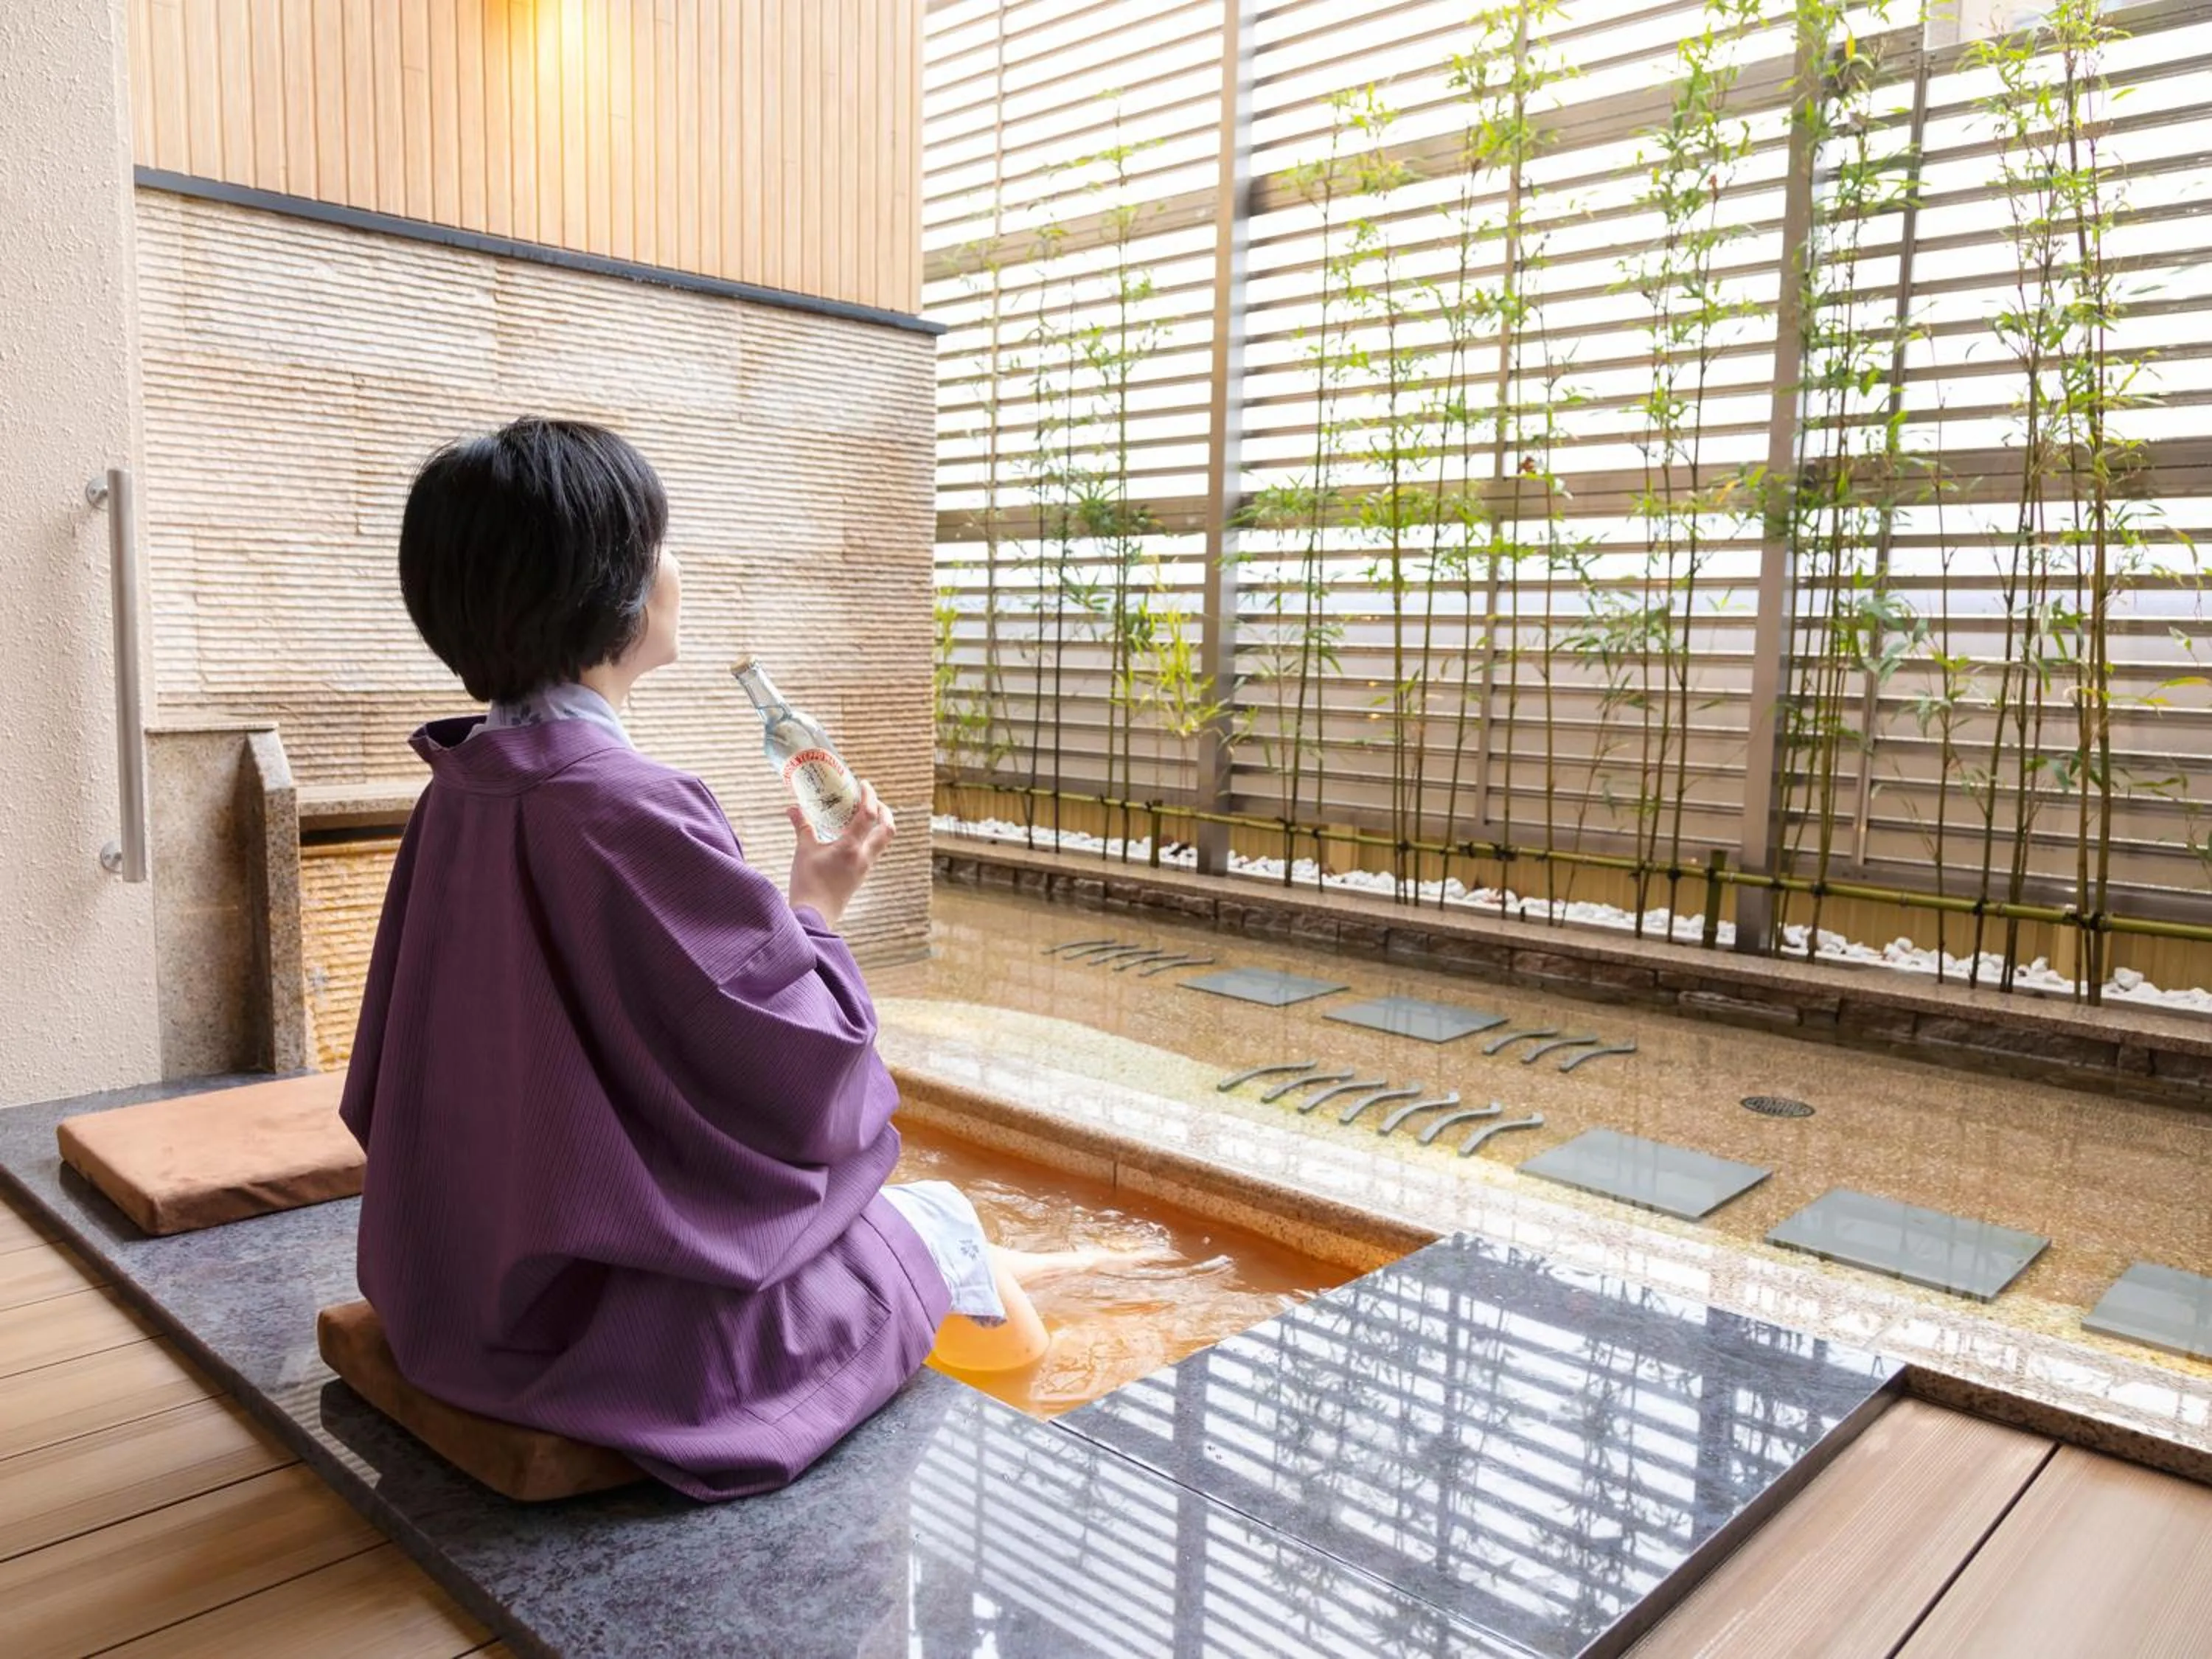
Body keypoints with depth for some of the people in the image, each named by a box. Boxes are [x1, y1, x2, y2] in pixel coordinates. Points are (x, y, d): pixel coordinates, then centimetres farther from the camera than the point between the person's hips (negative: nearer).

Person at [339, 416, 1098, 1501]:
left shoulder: (457, 795, -2)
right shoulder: (636, 816, -29)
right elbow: (796, 1079, -23)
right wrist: (814, 908, -7)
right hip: (611, 1317, -8)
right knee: (933, 1221, 14)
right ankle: (964, 1272, 44)